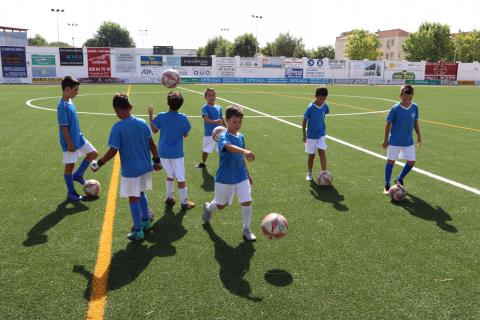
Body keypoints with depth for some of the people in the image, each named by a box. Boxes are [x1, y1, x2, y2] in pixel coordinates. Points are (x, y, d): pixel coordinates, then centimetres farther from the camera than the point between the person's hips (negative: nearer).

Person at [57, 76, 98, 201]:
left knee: (93, 154, 10)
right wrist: (70, 144, -20)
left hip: (78, 137, 9)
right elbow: (63, 127, -22)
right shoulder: (62, 106, -23)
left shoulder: (70, 101, 5)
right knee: (70, 165, 4)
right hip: (70, 142, -9)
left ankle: (78, 175, 25)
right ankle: (71, 193, 18)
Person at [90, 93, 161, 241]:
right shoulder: (142, 123, -2)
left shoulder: (117, 127, -17)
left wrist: (99, 163, -4)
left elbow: (113, 151, -16)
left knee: (133, 199, 7)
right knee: (141, 194, 25)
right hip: (145, 167, 5)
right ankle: (146, 221, 37)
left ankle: (138, 231, 16)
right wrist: (157, 160, 12)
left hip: (130, 170, -5)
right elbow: (152, 144, 2)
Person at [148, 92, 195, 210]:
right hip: (176, 153, -3)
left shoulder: (161, 116, -9)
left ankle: (169, 198, 30)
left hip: (163, 152, 3)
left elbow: (154, 130, 5)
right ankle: (184, 203, 14)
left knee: (170, 175, 23)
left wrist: (150, 116, 13)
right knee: (180, 178, 6)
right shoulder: (183, 118, -11)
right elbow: (185, 135, 0)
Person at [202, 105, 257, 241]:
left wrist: (247, 174, 20)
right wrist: (244, 151, -64)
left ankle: (246, 229, 15)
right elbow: (229, 147, -45)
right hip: (225, 179, -5)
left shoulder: (241, 137, 3)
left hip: (242, 177, 5)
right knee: (221, 204, 14)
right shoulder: (224, 137, -20)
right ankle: (208, 207, 49)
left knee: (247, 202, -5)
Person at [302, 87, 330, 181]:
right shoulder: (310, 108, -19)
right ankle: (309, 173, 26)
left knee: (322, 152, -10)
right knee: (311, 155, 8)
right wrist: (304, 135, -9)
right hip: (311, 136, -2)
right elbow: (304, 121, -11)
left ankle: (324, 173, -10)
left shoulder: (325, 106, -7)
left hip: (321, 135, 3)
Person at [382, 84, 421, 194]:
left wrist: (419, 135, 13)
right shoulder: (395, 109, -16)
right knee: (390, 161, 3)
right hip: (394, 141, -4)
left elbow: (415, 122, 10)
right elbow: (388, 124, -9)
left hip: (408, 141, 4)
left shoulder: (415, 107, -4)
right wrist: (386, 140, -6)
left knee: (411, 161, 4)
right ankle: (387, 186, 16)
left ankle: (399, 179, 28)